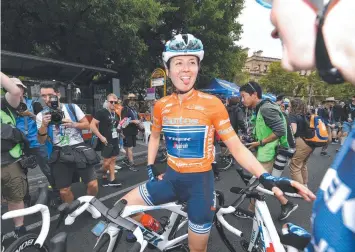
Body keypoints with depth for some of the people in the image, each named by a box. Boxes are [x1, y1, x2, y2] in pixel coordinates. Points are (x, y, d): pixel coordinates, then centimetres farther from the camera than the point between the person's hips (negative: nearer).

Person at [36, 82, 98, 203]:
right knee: (64, 191, 6)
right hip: (60, 155, 1)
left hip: (79, 150, -1)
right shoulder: (41, 115, 3)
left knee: (93, 185, -3)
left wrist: (73, 124, -15)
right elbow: (41, 141, 0)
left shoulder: (72, 107, 1)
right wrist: (44, 125, -17)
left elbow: (87, 125, 3)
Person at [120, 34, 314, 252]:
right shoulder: (161, 106, -3)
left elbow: (236, 147, -11)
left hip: (200, 181, -3)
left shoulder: (212, 104, -14)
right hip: (171, 178, 4)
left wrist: (266, 177, -23)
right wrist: (151, 167, 8)